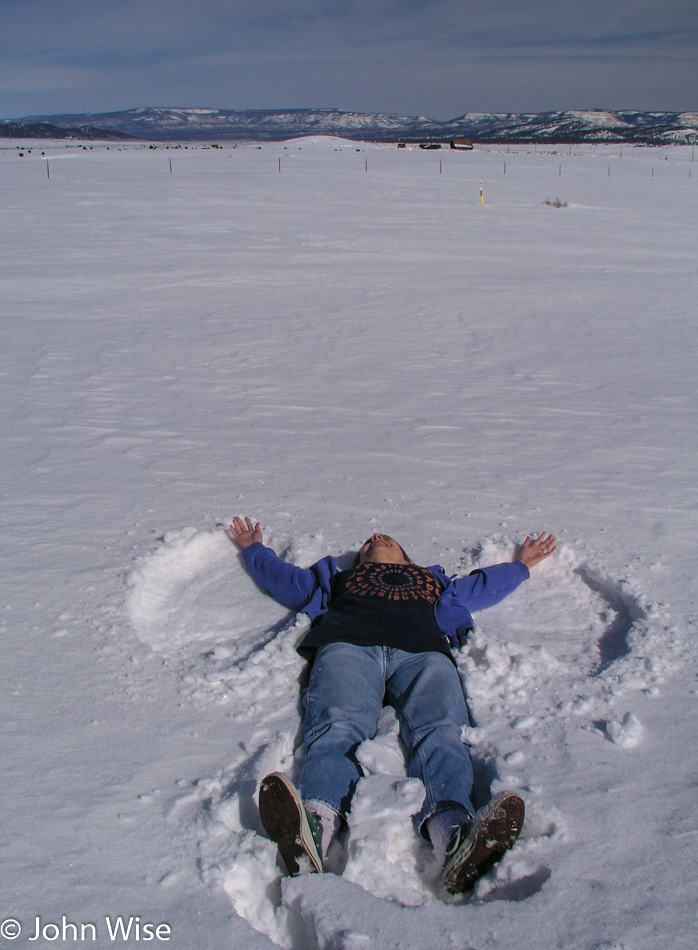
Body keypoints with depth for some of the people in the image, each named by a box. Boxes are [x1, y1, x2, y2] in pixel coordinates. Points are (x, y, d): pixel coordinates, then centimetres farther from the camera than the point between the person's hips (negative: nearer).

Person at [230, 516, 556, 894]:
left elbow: (486, 584, 56)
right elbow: (282, 576, 51)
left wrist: (521, 563, 69)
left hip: (422, 650, 1)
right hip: (346, 645, 0)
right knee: (338, 725, -35)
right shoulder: (339, 577, 44)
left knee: (439, 730, -33)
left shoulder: (434, 579, 46)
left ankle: (455, 833, -60)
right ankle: (316, 821, -62)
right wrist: (253, 547, 63)